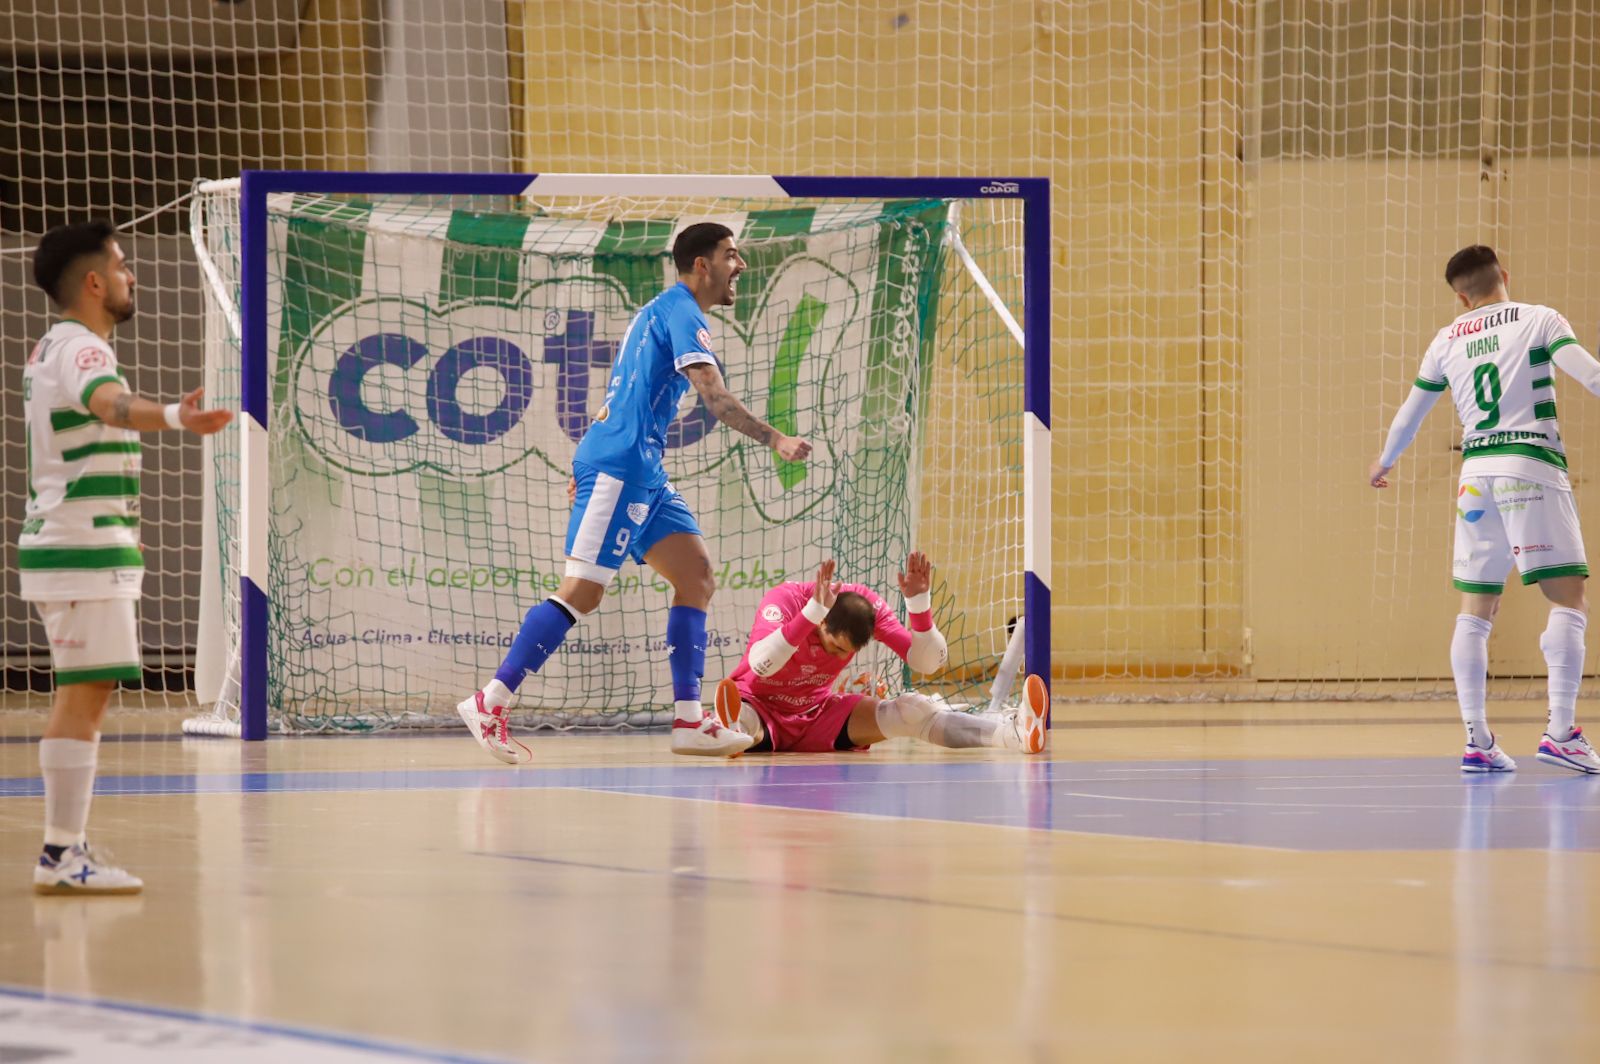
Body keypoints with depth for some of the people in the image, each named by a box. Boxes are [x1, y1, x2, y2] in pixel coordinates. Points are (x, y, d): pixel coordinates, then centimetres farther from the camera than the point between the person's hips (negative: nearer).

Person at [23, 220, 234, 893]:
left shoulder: (51, 349, 18)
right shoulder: (80, 348, -15)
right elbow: (113, 403, -38)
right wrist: (175, 416, -59)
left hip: (66, 546, 10)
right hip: (84, 553, -10)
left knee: (81, 698, 14)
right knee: (84, 695, -12)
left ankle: (65, 849, 18)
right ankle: (62, 856, -15)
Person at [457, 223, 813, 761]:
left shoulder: (660, 311, 24)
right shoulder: (682, 313, -8)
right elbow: (714, 396, -19)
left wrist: (587, 467, 30)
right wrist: (774, 440, -23)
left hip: (642, 472, 11)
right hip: (620, 466, -11)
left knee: (696, 574, 3)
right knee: (582, 591, -13)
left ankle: (688, 720, -1)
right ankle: (489, 703, -11)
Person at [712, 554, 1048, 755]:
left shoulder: (868, 605, -13)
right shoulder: (784, 600, -26)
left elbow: (927, 663, -15)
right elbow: (760, 665, -44)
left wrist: (919, 602, -30)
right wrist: (813, 611, -50)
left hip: (816, 713, 3)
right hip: (761, 708, -3)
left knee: (913, 709, -19)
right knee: (742, 716, -43)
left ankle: (1013, 733, -39)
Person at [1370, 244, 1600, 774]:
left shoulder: (1447, 340, 15)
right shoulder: (1537, 319, 3)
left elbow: (1411, 411, 26)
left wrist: (1385, 462, 43)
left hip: (1476, 471, 5)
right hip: (1532, 468, -5)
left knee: (1475, 612, 8)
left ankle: (1477, 740, 4)